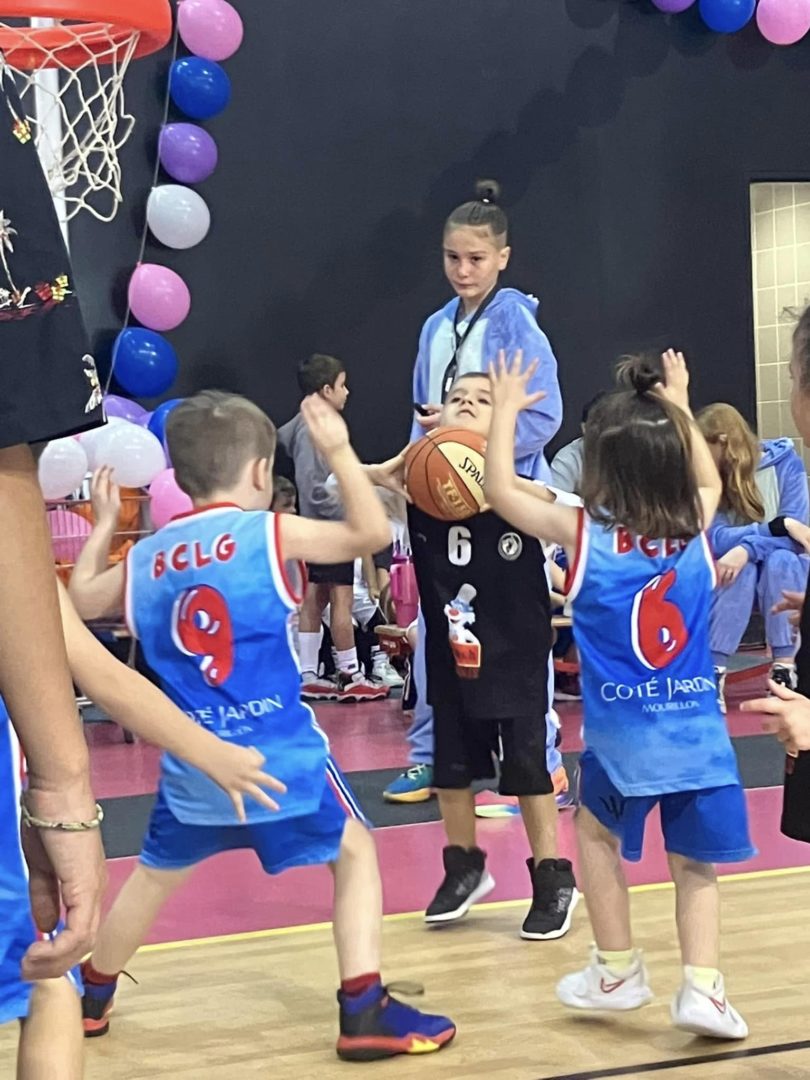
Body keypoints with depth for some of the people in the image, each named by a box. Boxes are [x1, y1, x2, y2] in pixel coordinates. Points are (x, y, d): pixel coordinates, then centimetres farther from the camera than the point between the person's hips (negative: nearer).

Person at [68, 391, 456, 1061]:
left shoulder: (146, 559, 7)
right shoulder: (270, 533, -9)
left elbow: (80, 599, 23)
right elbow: (372, 533, -8)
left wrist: (105, 522, 33)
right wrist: (338, 452, -1)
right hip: (280, 753, -5)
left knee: (156, 873, 25)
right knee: (355, 850, 9)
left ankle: (91, 999, 39)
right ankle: (365, 1012, 2)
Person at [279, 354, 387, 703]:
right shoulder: (314, 430, -17)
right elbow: (315, 488, -22)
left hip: (318, 528, 10)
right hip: (329, 528, -10)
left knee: (315, 599, 10)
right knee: (342, 598, -5)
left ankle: (307, 677, 14)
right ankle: (350, 677, 0)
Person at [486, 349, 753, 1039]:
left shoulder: (585, 534, -8)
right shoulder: (694, 527, 2)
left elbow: (501, 492, -1)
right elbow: (708, 481, 25)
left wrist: (506, 410, 7)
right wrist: (679, 407, 31)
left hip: (624, 735, -2)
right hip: (699, 732, 2)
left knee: (596, 830, 22)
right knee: (695, 865, 13)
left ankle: (618, 972, 26)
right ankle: (703, 988, 1)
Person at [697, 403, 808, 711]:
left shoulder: (784, 463, -13)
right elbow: (717, 539, -17)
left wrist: (746, 548, -36)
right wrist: (773, 528, -28)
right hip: (741, 578, 2)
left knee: (777, 560, -35)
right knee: (741, 570, -33)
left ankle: (784, 669, -32)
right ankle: (711, 671, -36)